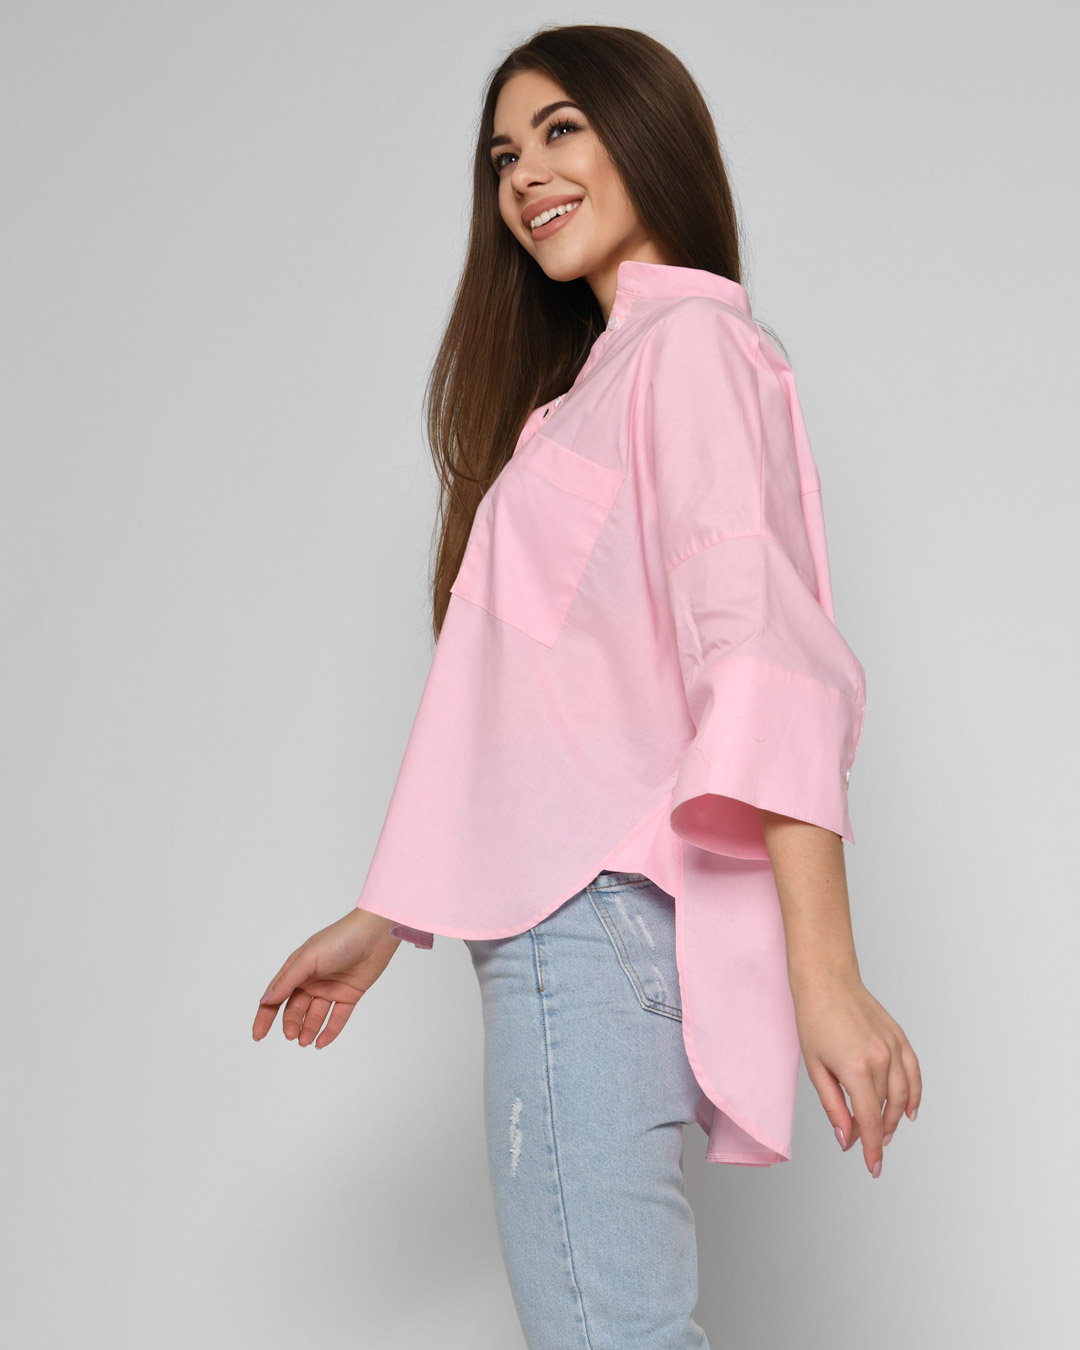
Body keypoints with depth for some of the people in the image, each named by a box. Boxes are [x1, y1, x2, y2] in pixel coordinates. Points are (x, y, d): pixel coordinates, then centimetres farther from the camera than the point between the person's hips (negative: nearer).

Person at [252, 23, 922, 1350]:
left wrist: (824, 978, -23)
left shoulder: (691, 343, -3)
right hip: (563, 916, 9)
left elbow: (765, 658, -16)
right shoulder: (592, 379, 26)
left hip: (599, 912, -9)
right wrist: (382, 922, 22)